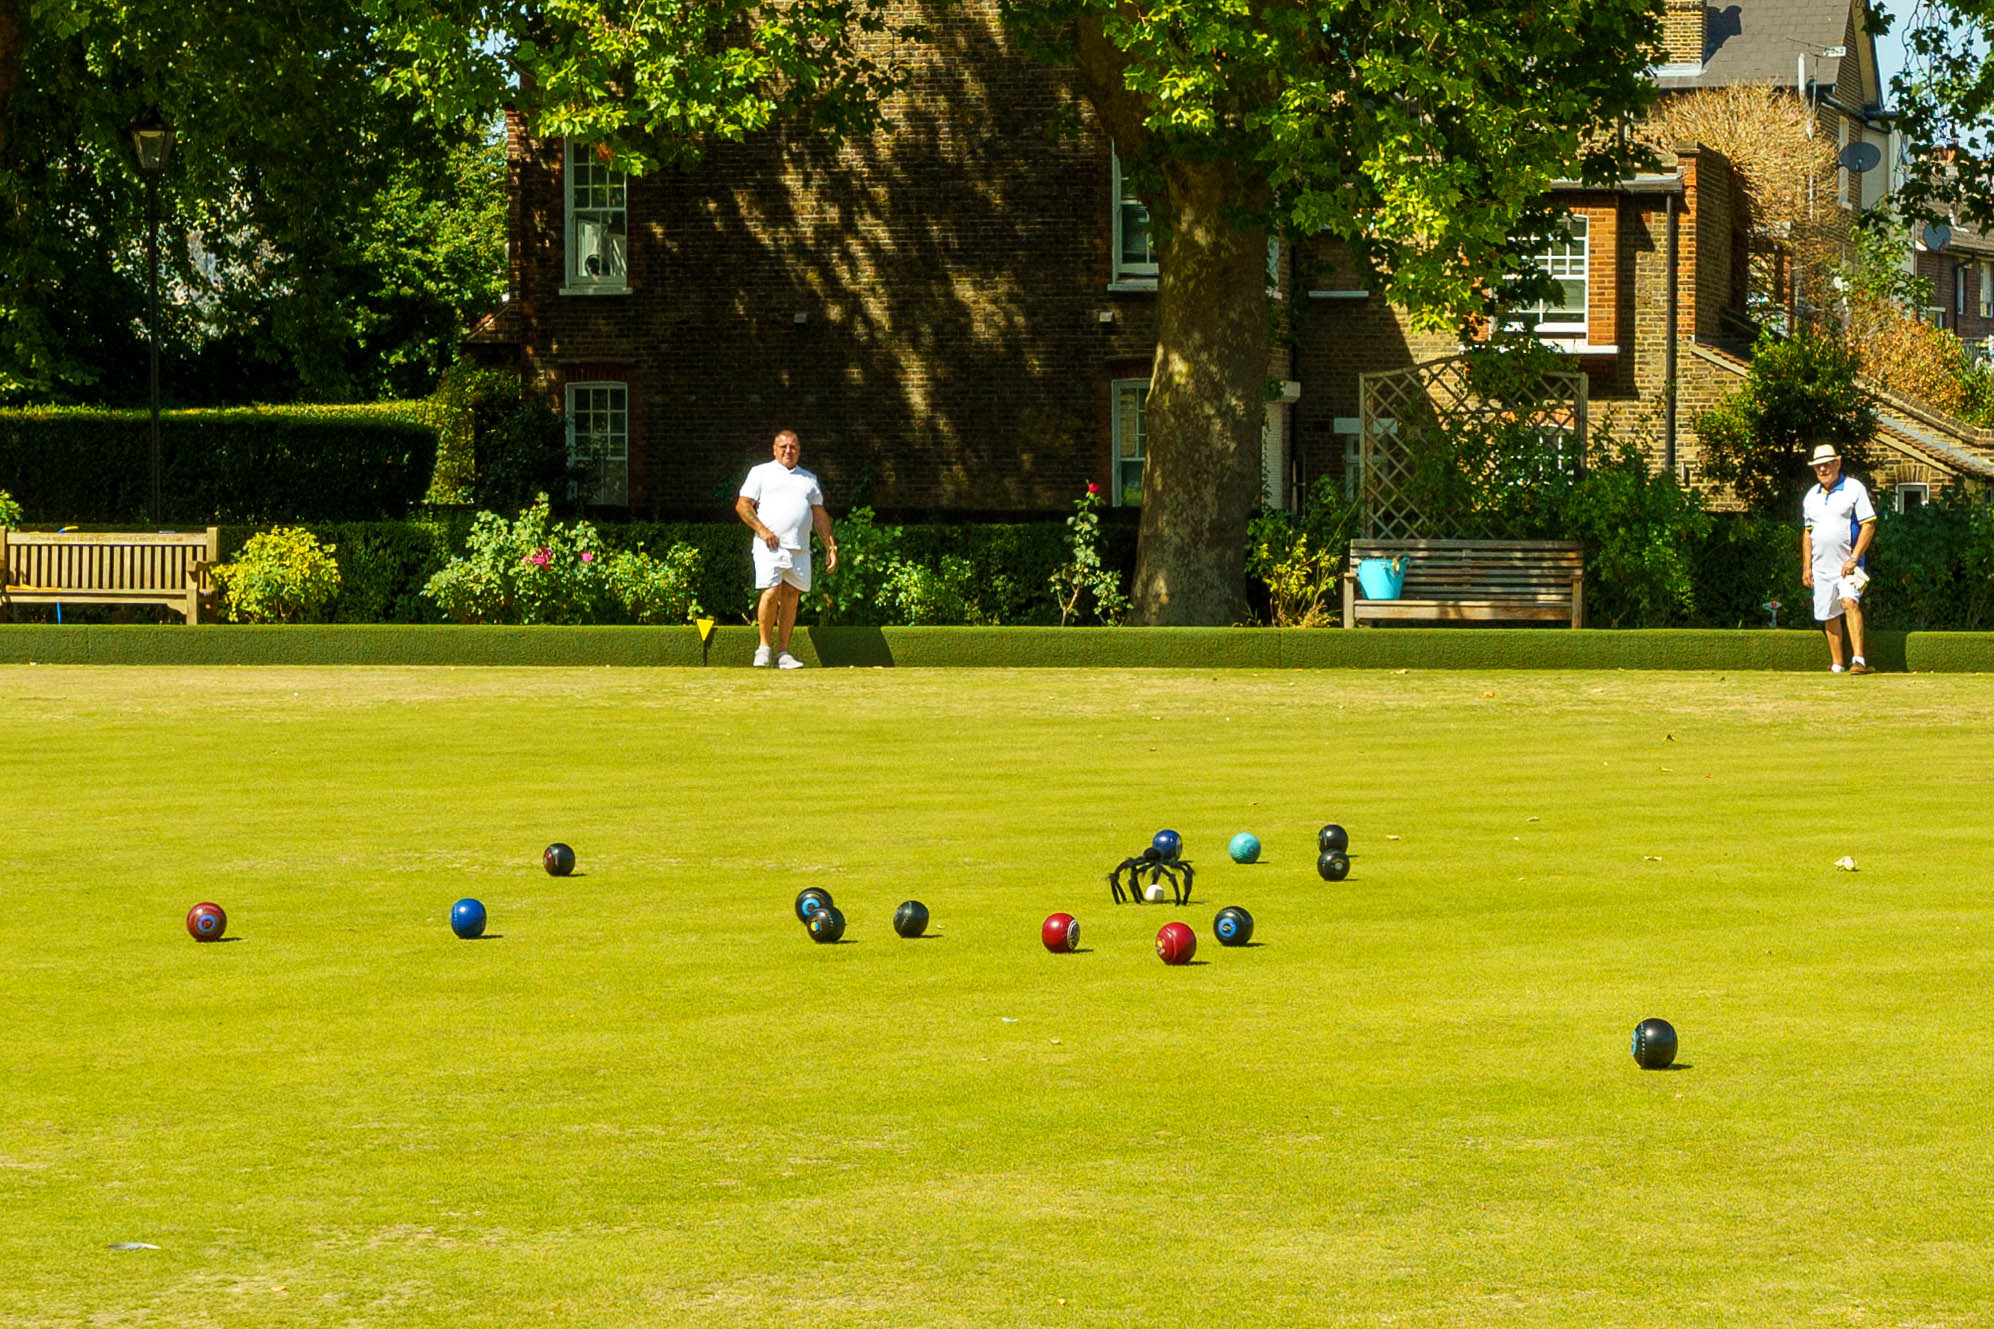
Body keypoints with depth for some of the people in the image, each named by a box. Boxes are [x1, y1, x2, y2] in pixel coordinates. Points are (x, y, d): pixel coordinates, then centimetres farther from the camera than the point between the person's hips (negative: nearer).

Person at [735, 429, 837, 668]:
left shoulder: (809, 479, 22)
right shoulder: (761, 473, 11)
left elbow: (819, 516, 21)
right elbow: (742, 505, 4)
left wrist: (830, 547, 11)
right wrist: (762, 530, -9)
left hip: (799, 549, 4)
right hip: (769, 547, -4)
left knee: (791, 596, 1)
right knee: (771, 592, -16)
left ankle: (783, 652, 5)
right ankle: (764, 646, -4)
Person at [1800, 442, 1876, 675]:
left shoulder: (1854, 488, -4)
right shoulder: (1811, 496, 14)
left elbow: (1869, 525, -8)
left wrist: (1854, 558, -15)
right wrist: (1806, 566, 11)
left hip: (1847, 565, -6)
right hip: (1821, 566, 6)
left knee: (1850, 603, -24)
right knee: (1829, 616, 7)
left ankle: (1858, 659, -32)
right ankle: (1837, 664, 14)